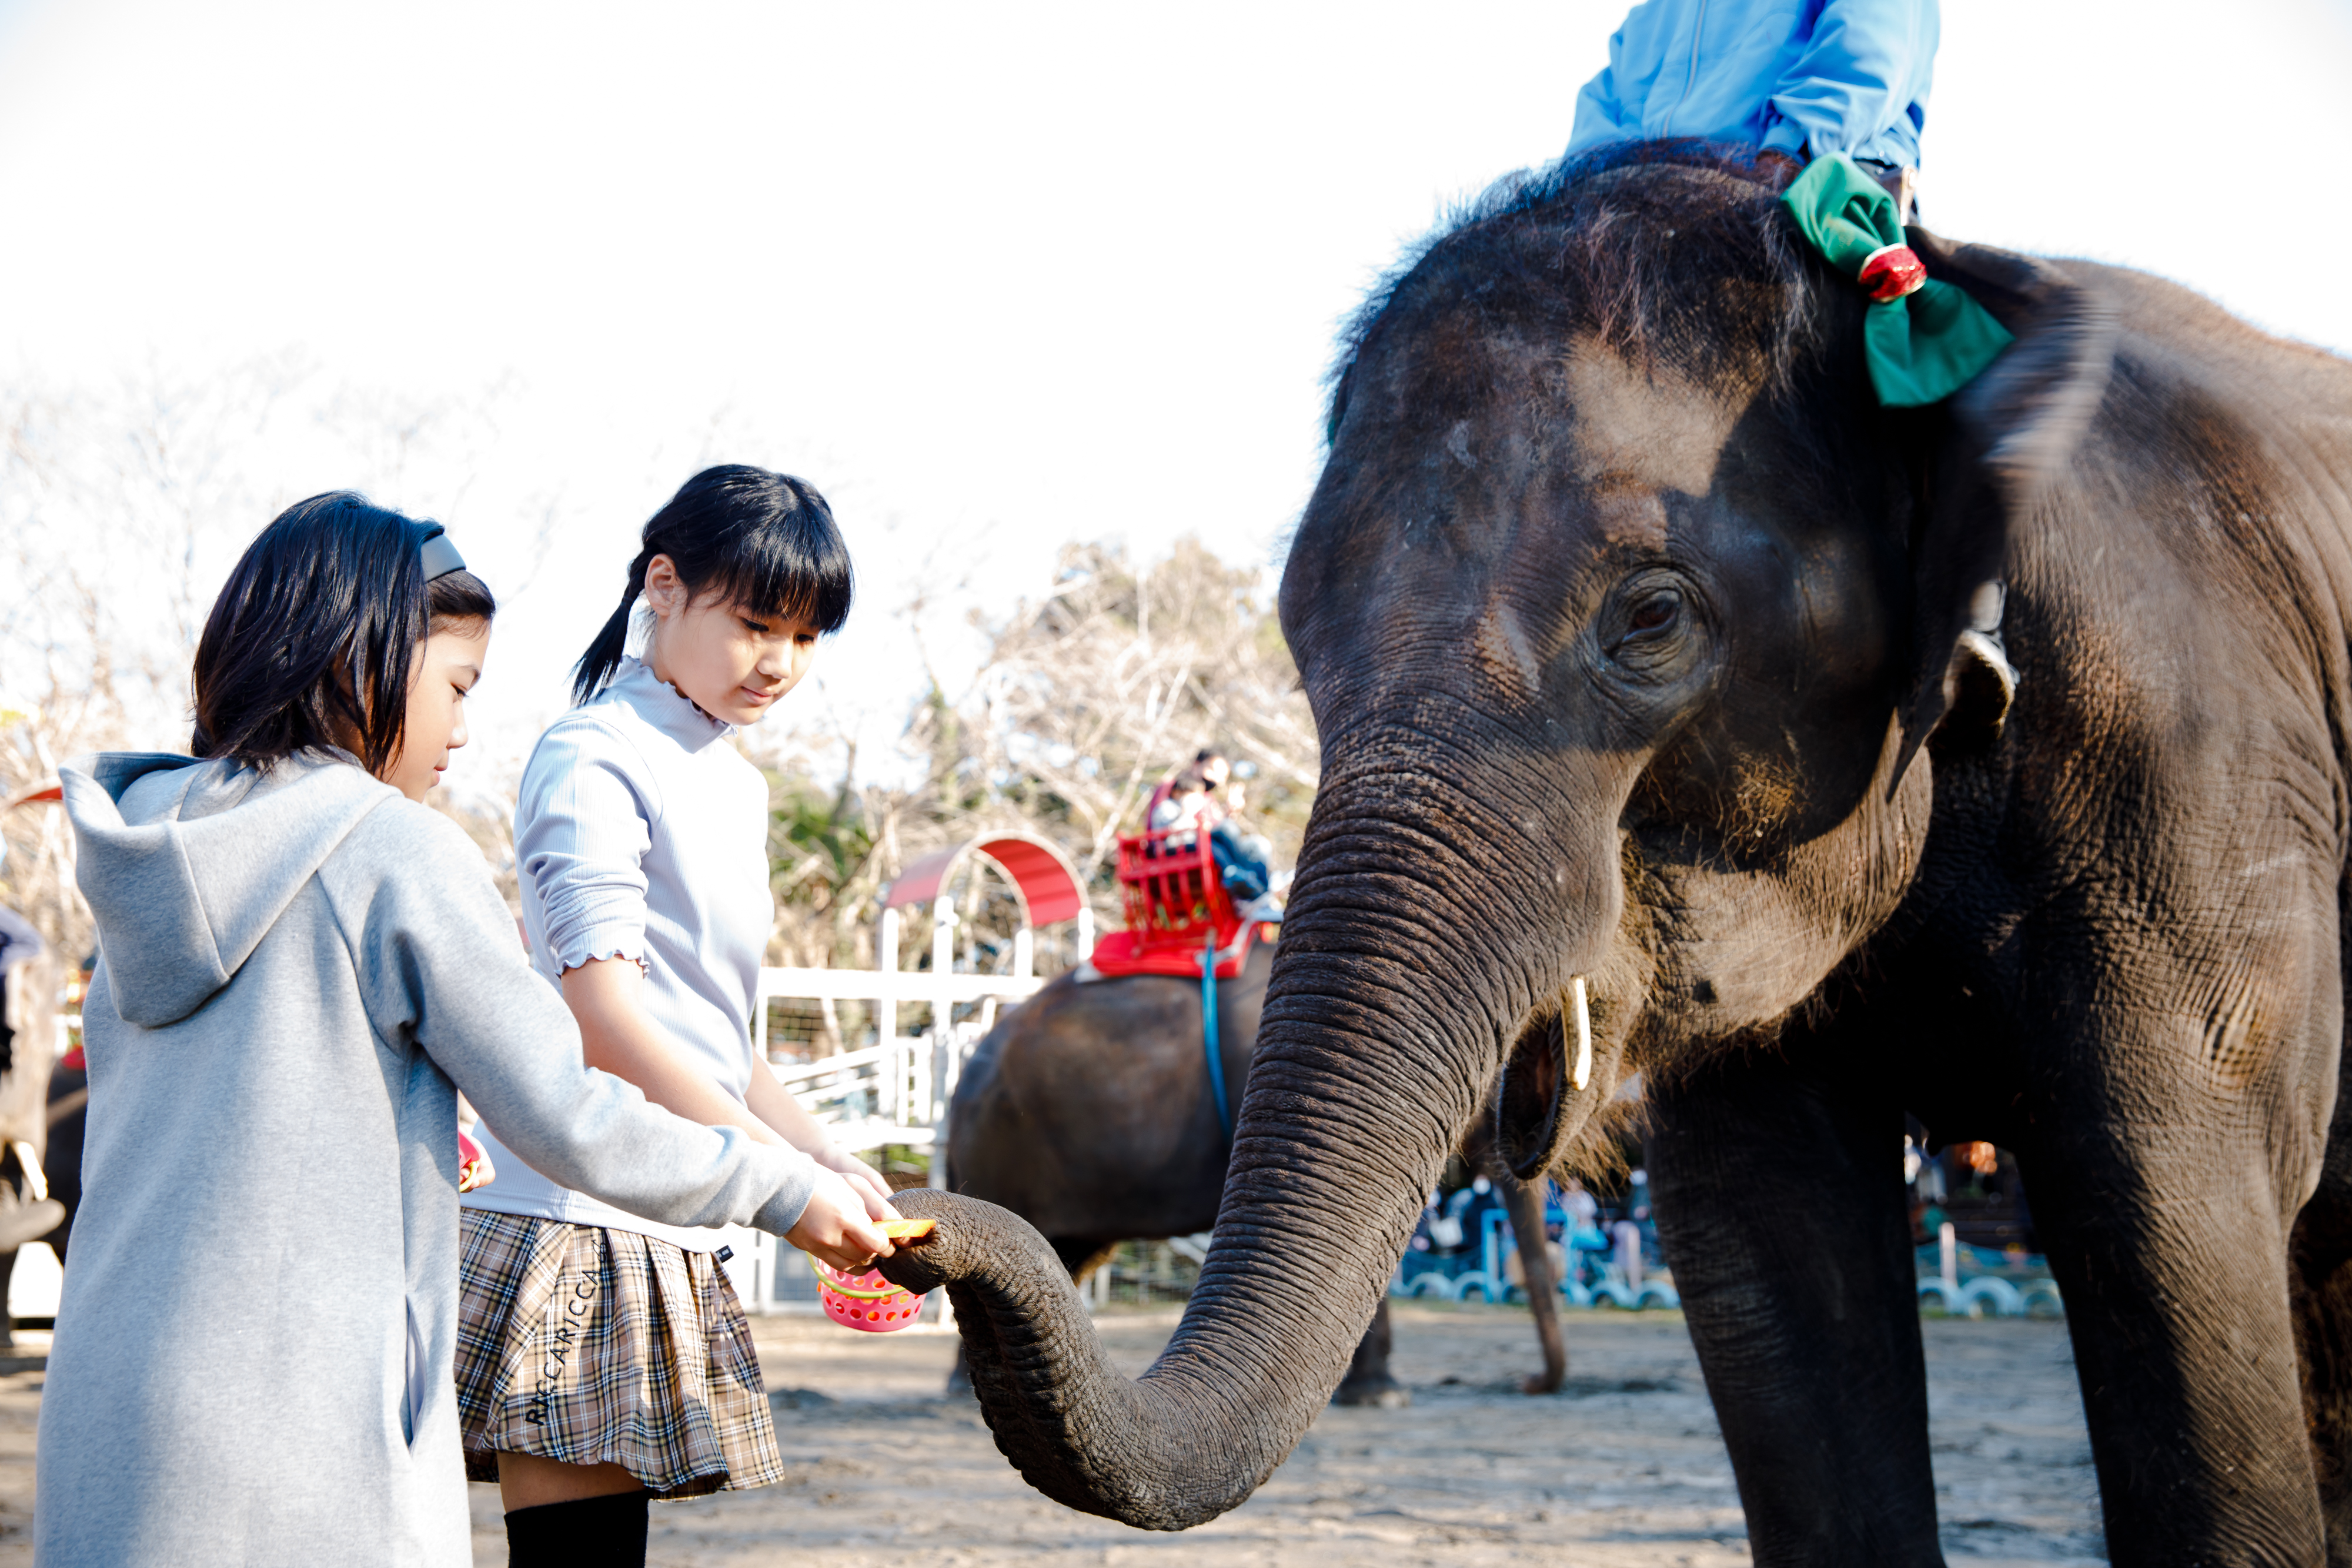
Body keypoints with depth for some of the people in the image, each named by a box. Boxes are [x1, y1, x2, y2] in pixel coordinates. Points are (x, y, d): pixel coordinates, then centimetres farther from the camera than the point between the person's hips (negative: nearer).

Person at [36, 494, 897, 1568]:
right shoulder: (399, 853, -9)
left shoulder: (146, 854, 11)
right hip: (300, 1424, -7)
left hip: (105, 1405, 7)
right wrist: (788, 1192, 4)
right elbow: (571, 1123, -9)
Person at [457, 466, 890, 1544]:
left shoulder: (734, 784, 20)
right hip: (568, 1229, -9)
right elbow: (601, 1021, -17)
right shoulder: (596, 760, -7)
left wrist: (828, 1155, 9)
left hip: (665, 1243, 9)